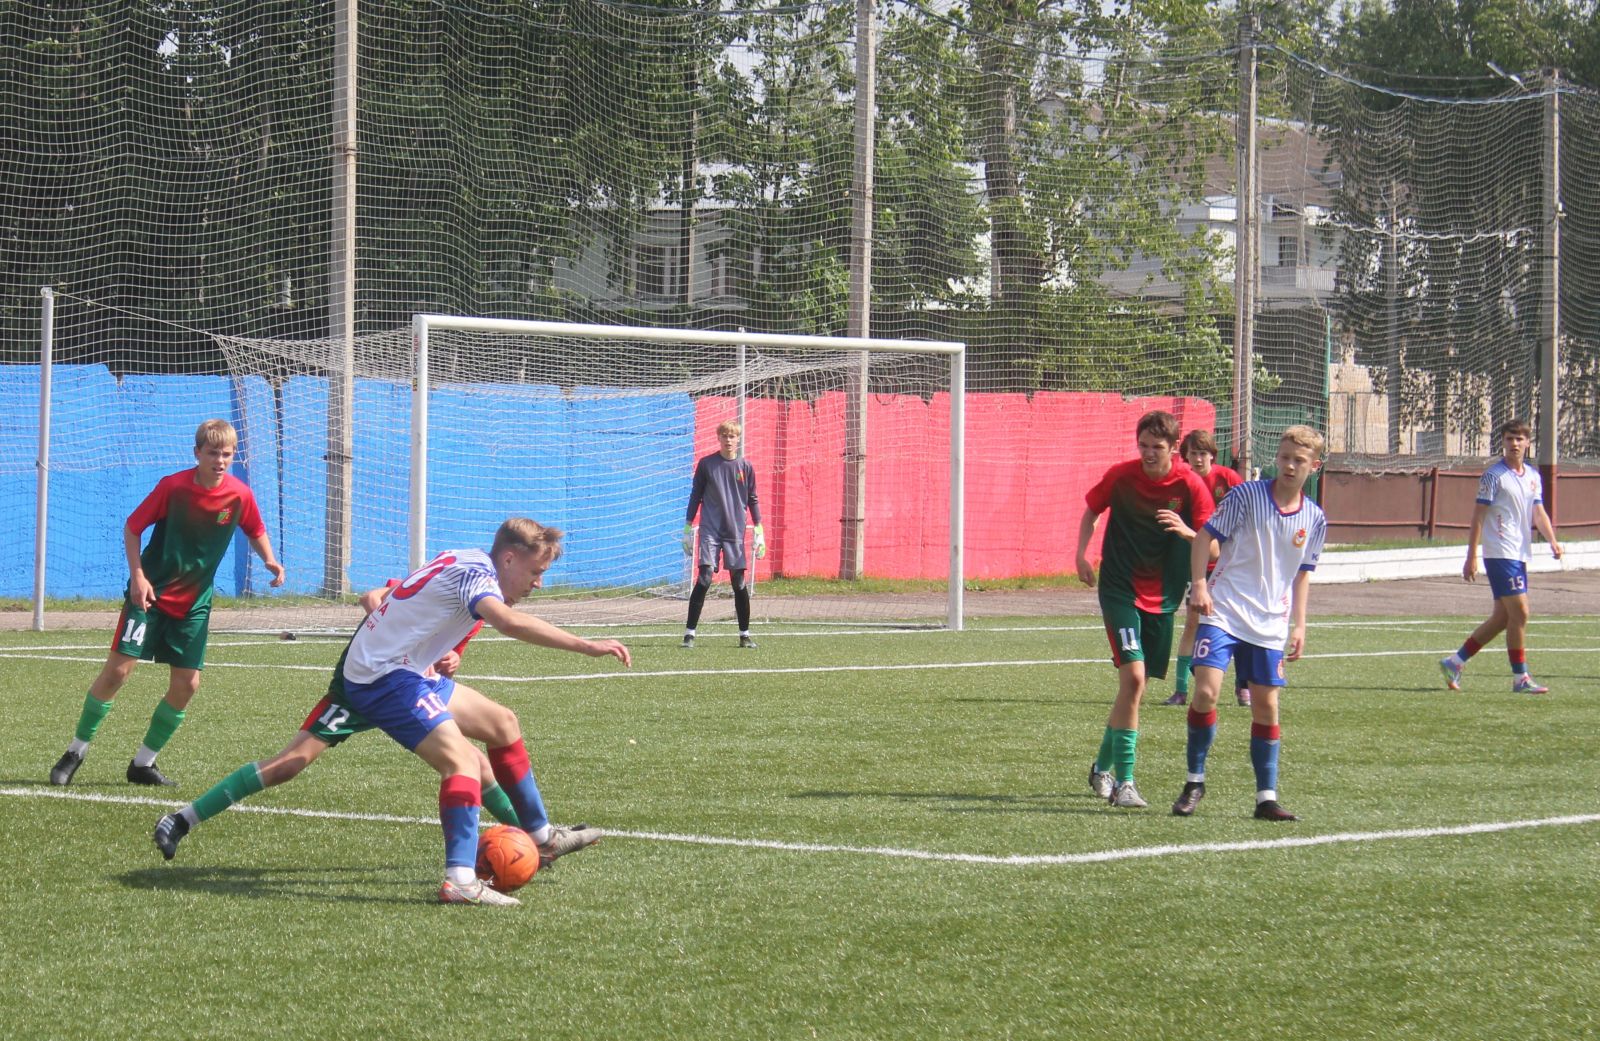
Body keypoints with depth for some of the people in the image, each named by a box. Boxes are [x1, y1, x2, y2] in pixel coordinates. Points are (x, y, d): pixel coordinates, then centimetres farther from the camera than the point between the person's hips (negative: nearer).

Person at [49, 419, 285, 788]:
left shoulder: (240, 495, -7)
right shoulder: (172, 486, -15)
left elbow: (256, 532, 11)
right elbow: (132, 527, -5)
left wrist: (270, 560, -9)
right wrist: (137, 576, -15)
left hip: (194, 601, 3)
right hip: (151, 592, -3)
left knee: (187, 683, -3)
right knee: (118, 668, -11)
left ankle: (143, 764, 13)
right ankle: (76, 752, 4)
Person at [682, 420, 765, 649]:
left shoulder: (745, 466, 6)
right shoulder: (706, 464, 2)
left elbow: (752, 500, 11)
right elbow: (695, 497, 7)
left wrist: (759, 531, 6)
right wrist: (688, 529, 5)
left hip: (735, 532, 2)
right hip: (710, 531, -2)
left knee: (740, 583, 3)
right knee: (704, 579, -13)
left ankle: (745, 634, 14)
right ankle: (689, 632, -9)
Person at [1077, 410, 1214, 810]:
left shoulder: (1190, 485, -8)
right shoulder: (1121, 475, -7)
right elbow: (1092, 511, 12)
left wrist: (1186, 532, -28)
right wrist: (1081, 554, -3)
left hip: (1161, 595, 2)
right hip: (1120, 589, -2)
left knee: (1135, 684, 10)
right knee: (1133, 676, -19)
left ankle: (1103, 767, 31)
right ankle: (1123, 782, -16)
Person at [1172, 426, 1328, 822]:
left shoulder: (1314, 519, 6)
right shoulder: (1247, 495, -5)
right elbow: (1204, 536, -2)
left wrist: (1298, 624, 10)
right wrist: (1199, 584, -13)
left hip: (1270, 625, 4)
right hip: (1223, 613, -4)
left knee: (1266, 706, 5)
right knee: (1206, 690, -16)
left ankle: (1266, 797, 13)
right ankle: (1195, 782, 1)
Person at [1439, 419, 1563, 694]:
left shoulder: (1533, 476, 13)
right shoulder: (1493, 476, -8)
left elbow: (1538, 513, 13)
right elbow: (1478, 517, -8)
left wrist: (1552, 540, -5)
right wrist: (1471, 557, -12)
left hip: (1520, 555, 8)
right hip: (1499, 554, -8)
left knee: (1502, 617, 9)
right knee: (1520, 611, -12)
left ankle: (1455, 662, 19)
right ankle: (1520, 677, -5)